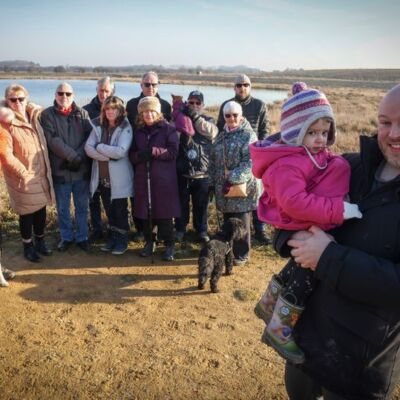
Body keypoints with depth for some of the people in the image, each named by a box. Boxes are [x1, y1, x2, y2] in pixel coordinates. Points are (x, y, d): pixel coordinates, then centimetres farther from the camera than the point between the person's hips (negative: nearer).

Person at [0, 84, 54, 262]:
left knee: (41, 209, 15)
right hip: (24, 178, -6)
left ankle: (40, 241, 33)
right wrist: (24, 173, -16)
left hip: (42, 174, 6)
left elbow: (42, 143, 21)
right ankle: (28, 246, 24)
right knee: (27, 212, 6)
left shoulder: (33, 116, 6)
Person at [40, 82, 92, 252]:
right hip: (60, 170, -1)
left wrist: (78, 157, -16)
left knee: (82, 206, 10)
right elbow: (53, 140, -11)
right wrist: (72, 156, -19)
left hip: (82, 169, 1)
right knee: (62, 208, 11)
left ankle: (82, 237, 24)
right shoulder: (47, 114, 1)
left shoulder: (82, 113, 7)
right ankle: (66, 237, 27)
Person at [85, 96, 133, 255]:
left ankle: (122, 240, 21)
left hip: (119, 178, -4)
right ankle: (112, 238, 30)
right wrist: (108, 156, -18)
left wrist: (100, 147, -13)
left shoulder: (125, 128, -9)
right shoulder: (98, 126, 4)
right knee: (109, 210, 16)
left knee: (120, 210, 7)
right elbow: (88, 148, -6)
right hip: (102, 177, 5)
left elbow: (121, 151, -23)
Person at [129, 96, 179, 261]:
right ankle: (149, 242, 25)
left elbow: (173, 152, -10)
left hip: (163, 179, -4)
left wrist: (153, 151, -19)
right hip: (143, 178, 4)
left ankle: (169, 245, 14)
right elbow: (132, 155, 10)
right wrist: (140, 155, -13)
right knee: (145, 212, 8)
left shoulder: (168, 129, -1)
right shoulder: (138, 131, 12)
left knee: (164, 213, 1)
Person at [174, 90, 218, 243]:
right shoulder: (179, 118, 6)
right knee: (181, 203, 11)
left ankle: (202, 230, 26)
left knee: (201, 204, 11)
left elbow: (212, 132, -16)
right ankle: (180, 229, 26)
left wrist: (196, 117, -21)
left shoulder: (208, 120, 8)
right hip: (182, 171, 0)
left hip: (202, 172, 0)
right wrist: (182, 117, -19)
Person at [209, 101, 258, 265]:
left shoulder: (248, 135, -9)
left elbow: (250, 163, -19)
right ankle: (229, 250, 29)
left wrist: (232, 179, -23)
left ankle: (241, 254, 17)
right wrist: (212, 182, 12)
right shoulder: (222, 135, 14)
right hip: (223, 188, 6)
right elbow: (214, 160, 17)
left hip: (241, 187, -6)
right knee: (227, 221, 14)